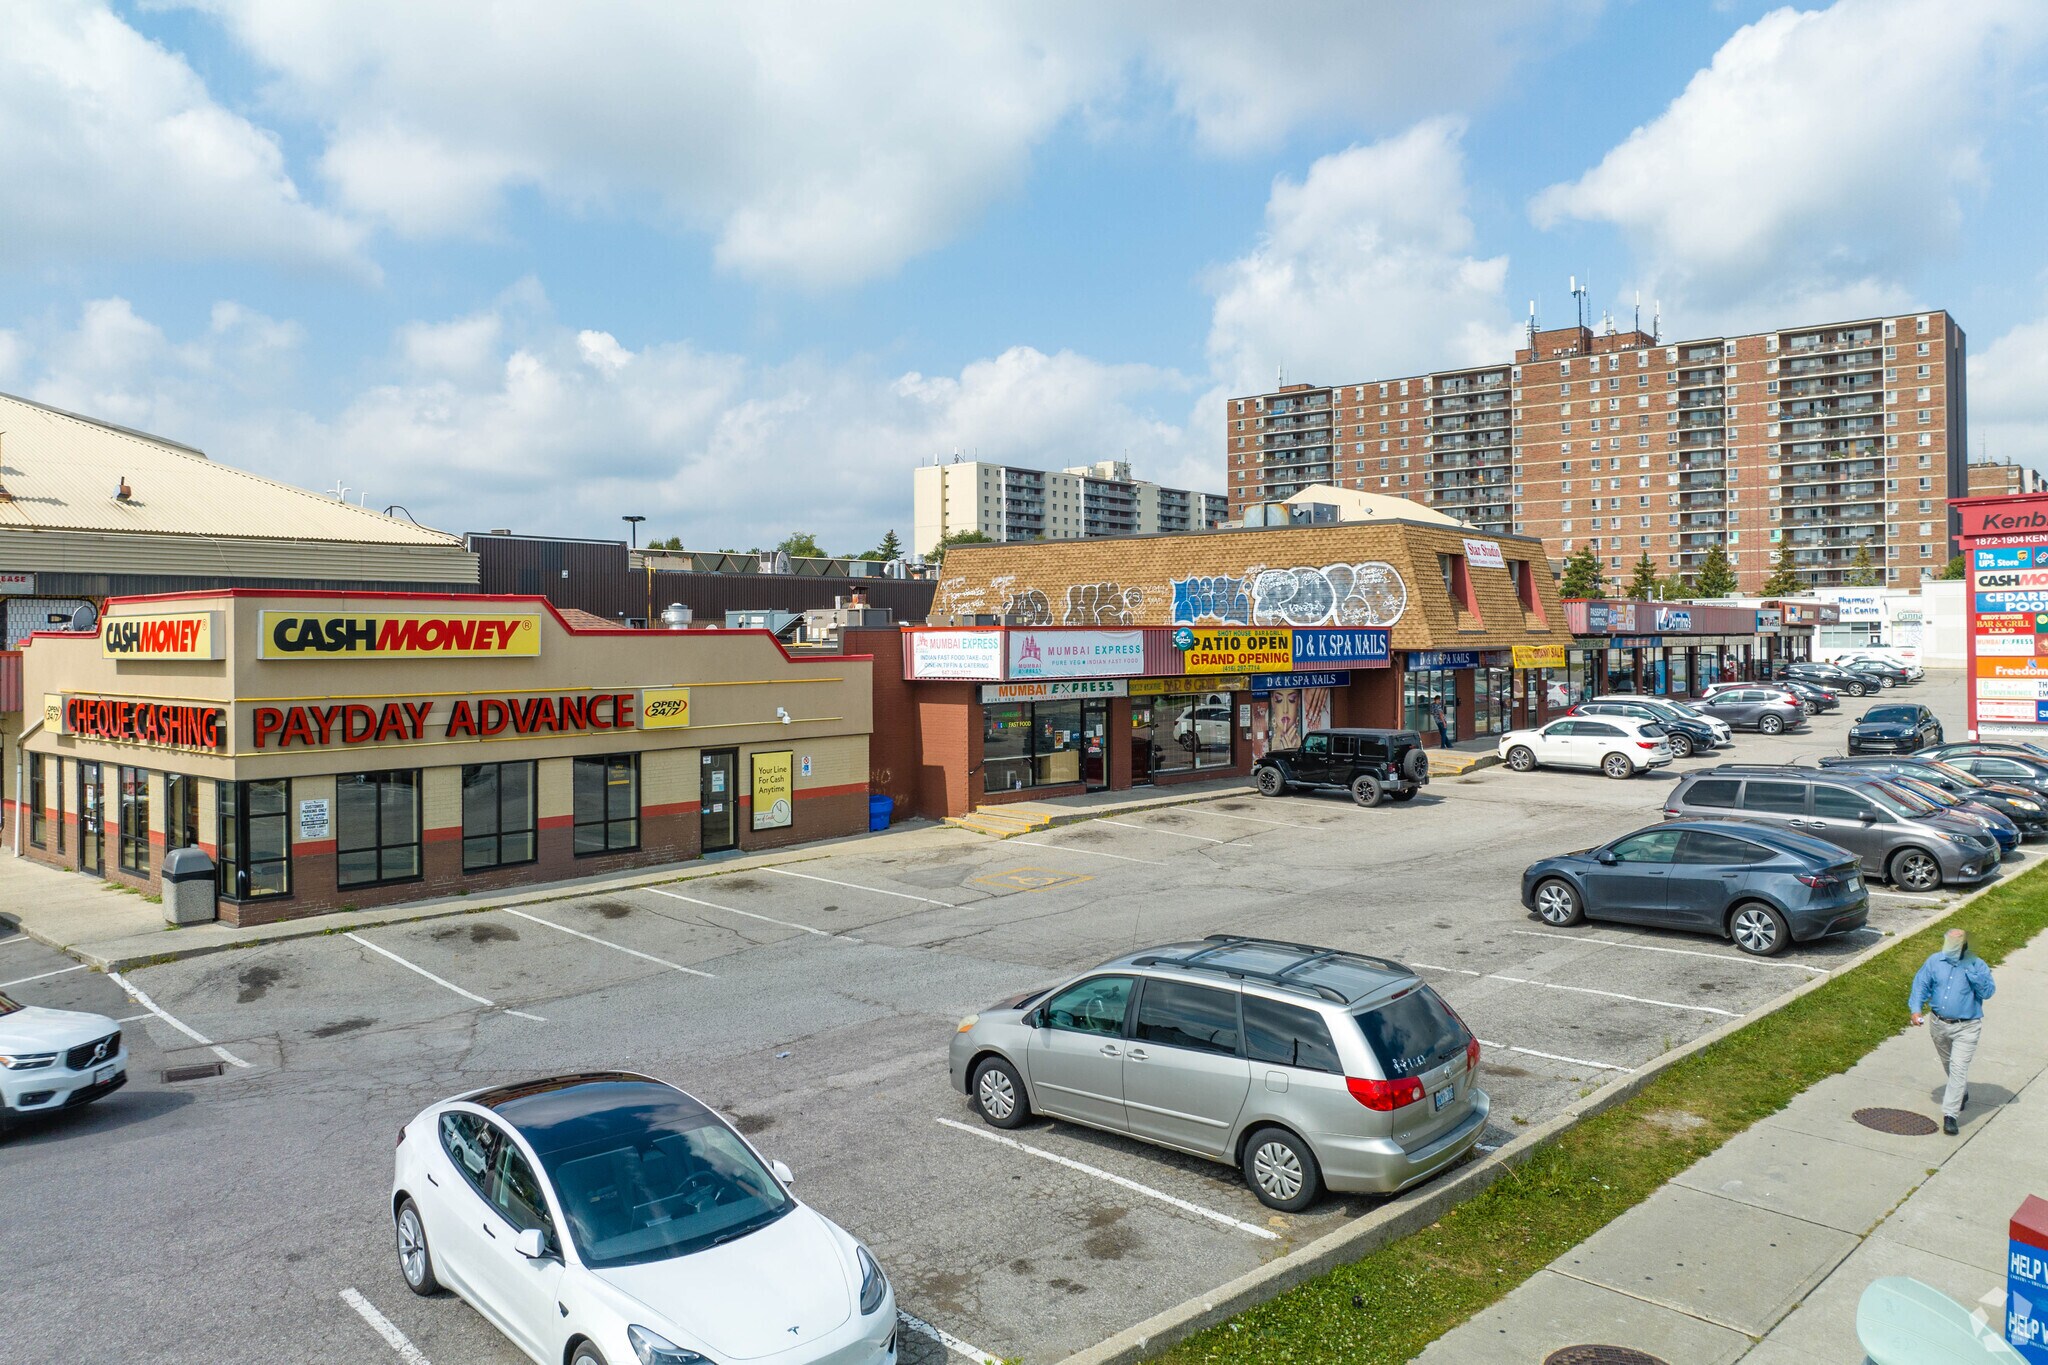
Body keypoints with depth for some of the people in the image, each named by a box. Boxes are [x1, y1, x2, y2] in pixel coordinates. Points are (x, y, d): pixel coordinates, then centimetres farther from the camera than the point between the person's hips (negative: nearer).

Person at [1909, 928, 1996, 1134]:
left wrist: (1971, 971, -28)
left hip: (1966, 1028, -4)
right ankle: (1962, 1096, 48)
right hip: (1939, 1024, 4)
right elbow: (1920, 985, 2)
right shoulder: (1934, 961, -1)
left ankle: (1950, 1114, -9)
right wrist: (1915, 1009, -10)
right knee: (1949, 1066, 22)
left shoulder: (1977, 965, -9)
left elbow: (1988, 991, -19)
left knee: (1958, 1069, -11)